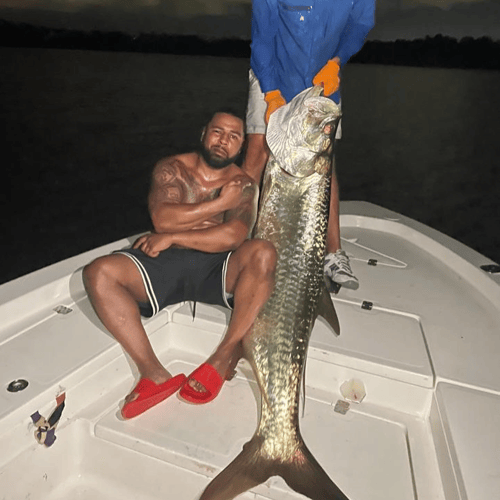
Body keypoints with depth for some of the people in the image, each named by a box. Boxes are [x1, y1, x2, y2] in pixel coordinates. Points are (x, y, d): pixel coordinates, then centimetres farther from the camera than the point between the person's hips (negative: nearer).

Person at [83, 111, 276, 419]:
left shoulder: (243, 186, 5)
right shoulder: (172, 169, 7)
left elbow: (231, 237, -14)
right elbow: (163, 219, -12)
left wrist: (172, 237, -12)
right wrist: (220, 203, -8)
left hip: (216, 269, -1)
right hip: (164, 266, 1)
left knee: (263, 253, -30)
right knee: (99, 273, -21)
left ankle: (225, 358, -25)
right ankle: (154, 373, -27)